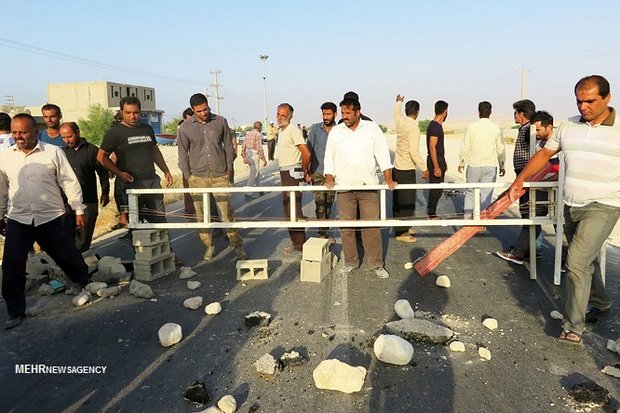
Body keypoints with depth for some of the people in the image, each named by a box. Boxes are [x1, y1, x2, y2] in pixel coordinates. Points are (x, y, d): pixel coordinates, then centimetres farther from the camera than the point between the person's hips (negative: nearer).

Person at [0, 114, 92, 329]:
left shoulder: (53, 152, -6)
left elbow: (69, 182, -3)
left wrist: (78, 210, -3)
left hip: (51, 219, -2)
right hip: (17, 221, 2)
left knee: (69, 258, 11)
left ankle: (86, 285, 38)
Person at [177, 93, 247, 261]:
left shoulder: (221, 121, 2)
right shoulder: (185, 127, 0)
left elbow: (228, 146, 11)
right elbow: (183, 153, 7)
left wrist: (229, 168, 9)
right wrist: (187, 175, 5)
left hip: (220, 175, 0)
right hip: (198, 178, 1)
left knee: (227, 212, -1)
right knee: (201, 215, 6)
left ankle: (237, 245, 8)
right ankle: (209, 246, 21)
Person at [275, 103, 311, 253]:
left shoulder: (293, 130, -15)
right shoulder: (281, 130, 16)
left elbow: (306, 153, -22)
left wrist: (305, 172, -7)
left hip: (292, 173, -10)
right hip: (285, 173, 10)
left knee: (294, 208, -8)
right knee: (287, 207, 15)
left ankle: (299, 244, -1)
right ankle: (296, 241, 24)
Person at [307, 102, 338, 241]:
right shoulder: (315, 129, -3)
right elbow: (309, 150, 0)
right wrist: (307, 171, -3)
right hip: (318, 172, -2)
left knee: (329, 203, 10)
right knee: (320, 202, -10)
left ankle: (325, 232, 21)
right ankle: (322, 233, -5)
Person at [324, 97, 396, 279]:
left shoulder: (372, 128, 4)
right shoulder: (335, 131, 8)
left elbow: (382, 155, 2)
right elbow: (329, 157, 11)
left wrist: (388, 179, -5)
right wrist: (329, 178, -3)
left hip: (368, 185, -1)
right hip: (344, 187, 2)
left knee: (372, 226, 0)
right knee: (346, 226, 5)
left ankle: (376, 264, 10)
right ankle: (350, 261, 18)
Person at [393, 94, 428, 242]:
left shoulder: (400, 121, 4)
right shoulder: (413, 127, -18)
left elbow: (397, 112, 30)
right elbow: (414, 152, -23)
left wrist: (398, 102, 50)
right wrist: (424, 169, -16)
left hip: (397, 168, 8)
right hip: (407, 170, -8)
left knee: (398, 200, 16)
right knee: (407, 202, -1)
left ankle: (401, 228, 28)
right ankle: (402, 232, 5)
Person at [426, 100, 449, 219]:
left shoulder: (438, 126, 14)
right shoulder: (434, 126, -17)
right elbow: (432, 147, -22)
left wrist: (444, 163, 24)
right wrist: (436, 167, -24)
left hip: (439, 160, 10)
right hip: (435, 161, -10)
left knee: (438, 189, 14)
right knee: (436, 189, -4)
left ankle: (431, 212, 22)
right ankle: (432, 214, 4)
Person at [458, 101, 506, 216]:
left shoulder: (471, 127, -3)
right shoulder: (496, 128, -1)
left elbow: (465, 147, -1)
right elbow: (501, 149, 4)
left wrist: (461, 163, 11)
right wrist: (502, 166, 14)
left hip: (473, 165, 0)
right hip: (490, 166, 0)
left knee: (470, 193, 13)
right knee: (486, 195, 3)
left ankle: (467, 218, 14)